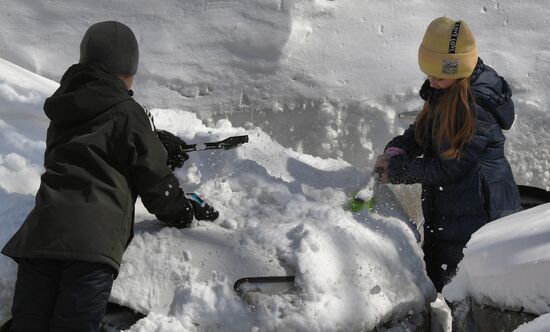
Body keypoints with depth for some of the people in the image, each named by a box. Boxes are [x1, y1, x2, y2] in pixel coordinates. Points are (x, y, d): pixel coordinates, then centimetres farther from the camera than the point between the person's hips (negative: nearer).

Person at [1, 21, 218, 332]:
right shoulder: (126, 112, 3)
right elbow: (154, 176, 5)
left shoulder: (64, 108, 25)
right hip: (93, 236, -6)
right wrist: (182, 210, 25)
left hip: (40, 232, 6)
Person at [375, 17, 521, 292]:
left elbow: (450, 167, -23)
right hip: (443, 208, 9)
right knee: (436, 278, 19)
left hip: (477, 215, -9)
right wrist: (396, 150, -7)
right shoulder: (444, 93, 3)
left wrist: (398, 171, -15)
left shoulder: (478, 107, -25)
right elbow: (421, 131, 14)